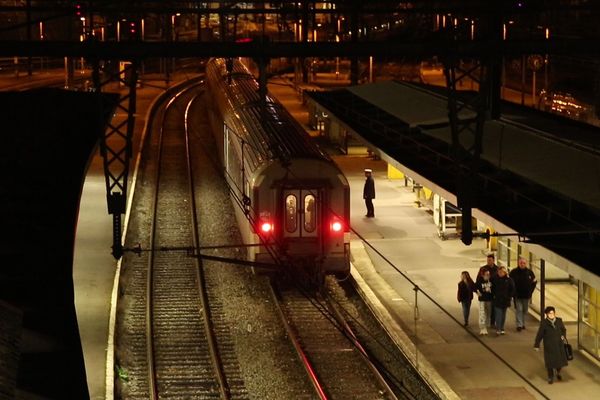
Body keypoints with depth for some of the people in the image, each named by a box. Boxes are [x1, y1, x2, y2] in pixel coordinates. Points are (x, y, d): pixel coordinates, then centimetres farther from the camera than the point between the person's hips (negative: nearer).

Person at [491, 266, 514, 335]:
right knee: (498, 315, -9)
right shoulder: (495, 279, -2)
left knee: (503, 315, 11)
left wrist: (510, 297, -3)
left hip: (505, 300, 1)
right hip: (497, 300, -1)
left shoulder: (508, 279, -3)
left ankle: (502, 329, 20)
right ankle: (498, 329, -12)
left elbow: (512, 289, 2)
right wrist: (494, 295, 0)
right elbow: (492, 288, 9)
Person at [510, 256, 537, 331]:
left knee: (525, 310, 12)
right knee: (519, 310, -8)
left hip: (527, 295, 3)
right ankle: (519, 325, -8)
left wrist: (531, 291, 5)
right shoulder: (514, 272, -6)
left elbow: (534, 282, 13)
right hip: (517, 296, -3)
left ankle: (523, 323, 25)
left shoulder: (529, 272, 1)